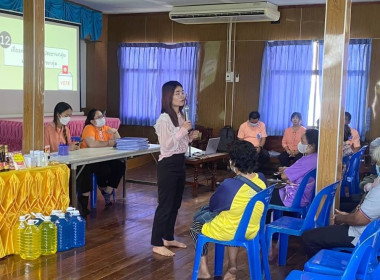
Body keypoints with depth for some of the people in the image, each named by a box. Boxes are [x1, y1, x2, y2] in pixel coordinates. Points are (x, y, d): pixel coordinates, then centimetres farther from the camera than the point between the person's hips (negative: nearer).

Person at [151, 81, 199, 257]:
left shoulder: (181, 116, 11)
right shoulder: (164, 119, -17)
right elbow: (166, 145, -22)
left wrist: (190, 137, 2)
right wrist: (183, 130, -23)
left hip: (180, 163, 9)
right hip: (168, 165, -9)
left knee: (175, 204, 16)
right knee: (165, 204, -3)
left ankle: (168, 238, 28)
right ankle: (157, 244, 6)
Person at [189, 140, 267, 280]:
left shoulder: (230, 185, -29)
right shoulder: (261, 179, -9)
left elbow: (212, 206, -10)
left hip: (228, 234, -5)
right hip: (251, 232, 6)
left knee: (196, 225, 22)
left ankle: (203, 269, 26)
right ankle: (232, 266, 31)